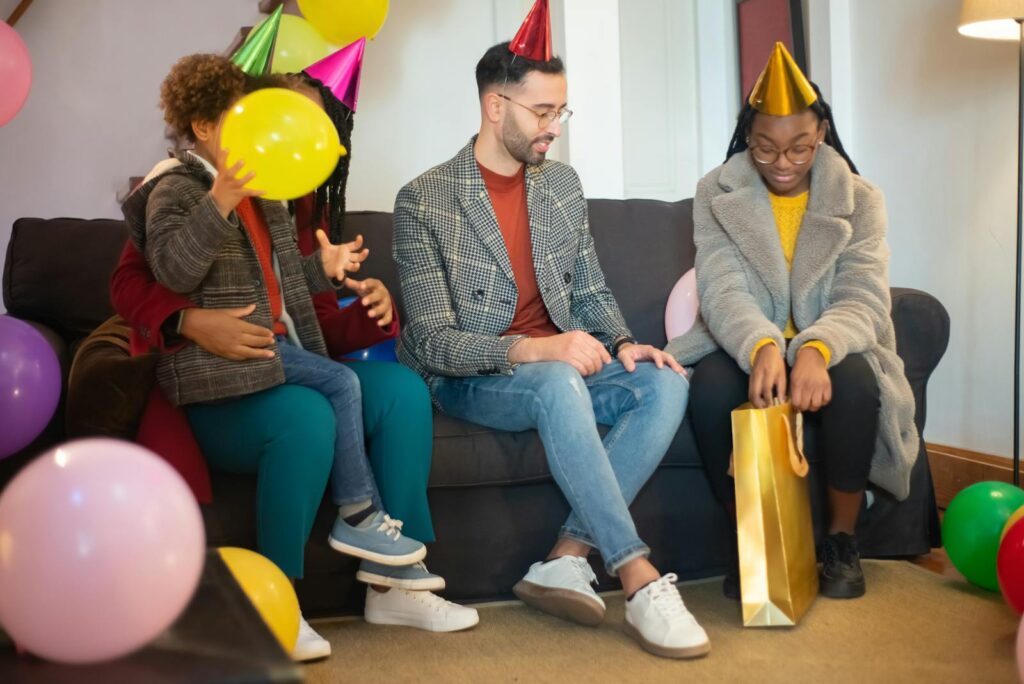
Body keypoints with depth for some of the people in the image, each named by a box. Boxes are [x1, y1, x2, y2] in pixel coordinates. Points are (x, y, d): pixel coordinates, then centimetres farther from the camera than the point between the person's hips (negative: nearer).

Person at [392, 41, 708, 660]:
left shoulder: (563, 184, 7)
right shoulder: (423, 201, -10)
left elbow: (592, 292, 15)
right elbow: (432, 342, -15)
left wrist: (622, 343, -8)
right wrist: (530, 349, -31)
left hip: (559, 367, 6)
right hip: (471, 379, -6)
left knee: (666, 383, -21)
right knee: (559, 383, -37)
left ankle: (568, 557, -25)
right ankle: (641, 580, -33)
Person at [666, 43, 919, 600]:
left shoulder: (859, 200, -3)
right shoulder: (716, 193, -4)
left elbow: (863, 298, -16)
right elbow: (723, 292, -17)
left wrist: (816, 348, -40)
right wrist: (763, 347, -40)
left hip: (828, 348, 0)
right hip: (745, 347, 0)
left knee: (855, 382, -34)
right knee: (710, 388, -34)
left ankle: (842, 541, -11)